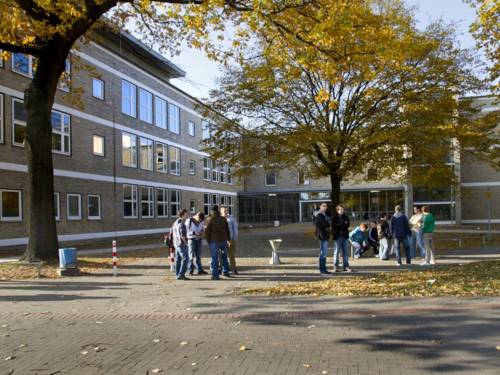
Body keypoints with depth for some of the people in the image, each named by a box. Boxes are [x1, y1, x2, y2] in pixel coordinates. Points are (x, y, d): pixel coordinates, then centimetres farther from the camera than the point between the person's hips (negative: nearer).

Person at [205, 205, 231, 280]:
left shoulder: (210, 219, -7)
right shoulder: (223, 219, 4)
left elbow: (207, 231, -9)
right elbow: (227, 230, 8)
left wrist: (208, 240, 5)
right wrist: (228, 239, 17)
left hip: (214, 241, -4)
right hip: (223, 240, 4)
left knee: (214, 258, 1)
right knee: (224, 256, 20)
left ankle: (215, 275, 0)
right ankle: (225, 271, 23)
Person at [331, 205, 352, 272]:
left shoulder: (346, 217, 13)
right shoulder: (334, 218, -1)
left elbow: (347, 225, 2)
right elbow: (333, 226, -12)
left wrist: (339, 226, -13)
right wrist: (343, 225, -10)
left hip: (345, 236, 4)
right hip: (337, 236, -4)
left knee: (345, 252, 6)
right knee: (336, 251, -1)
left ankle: (346, 266, 12)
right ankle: (335, 266, 7)